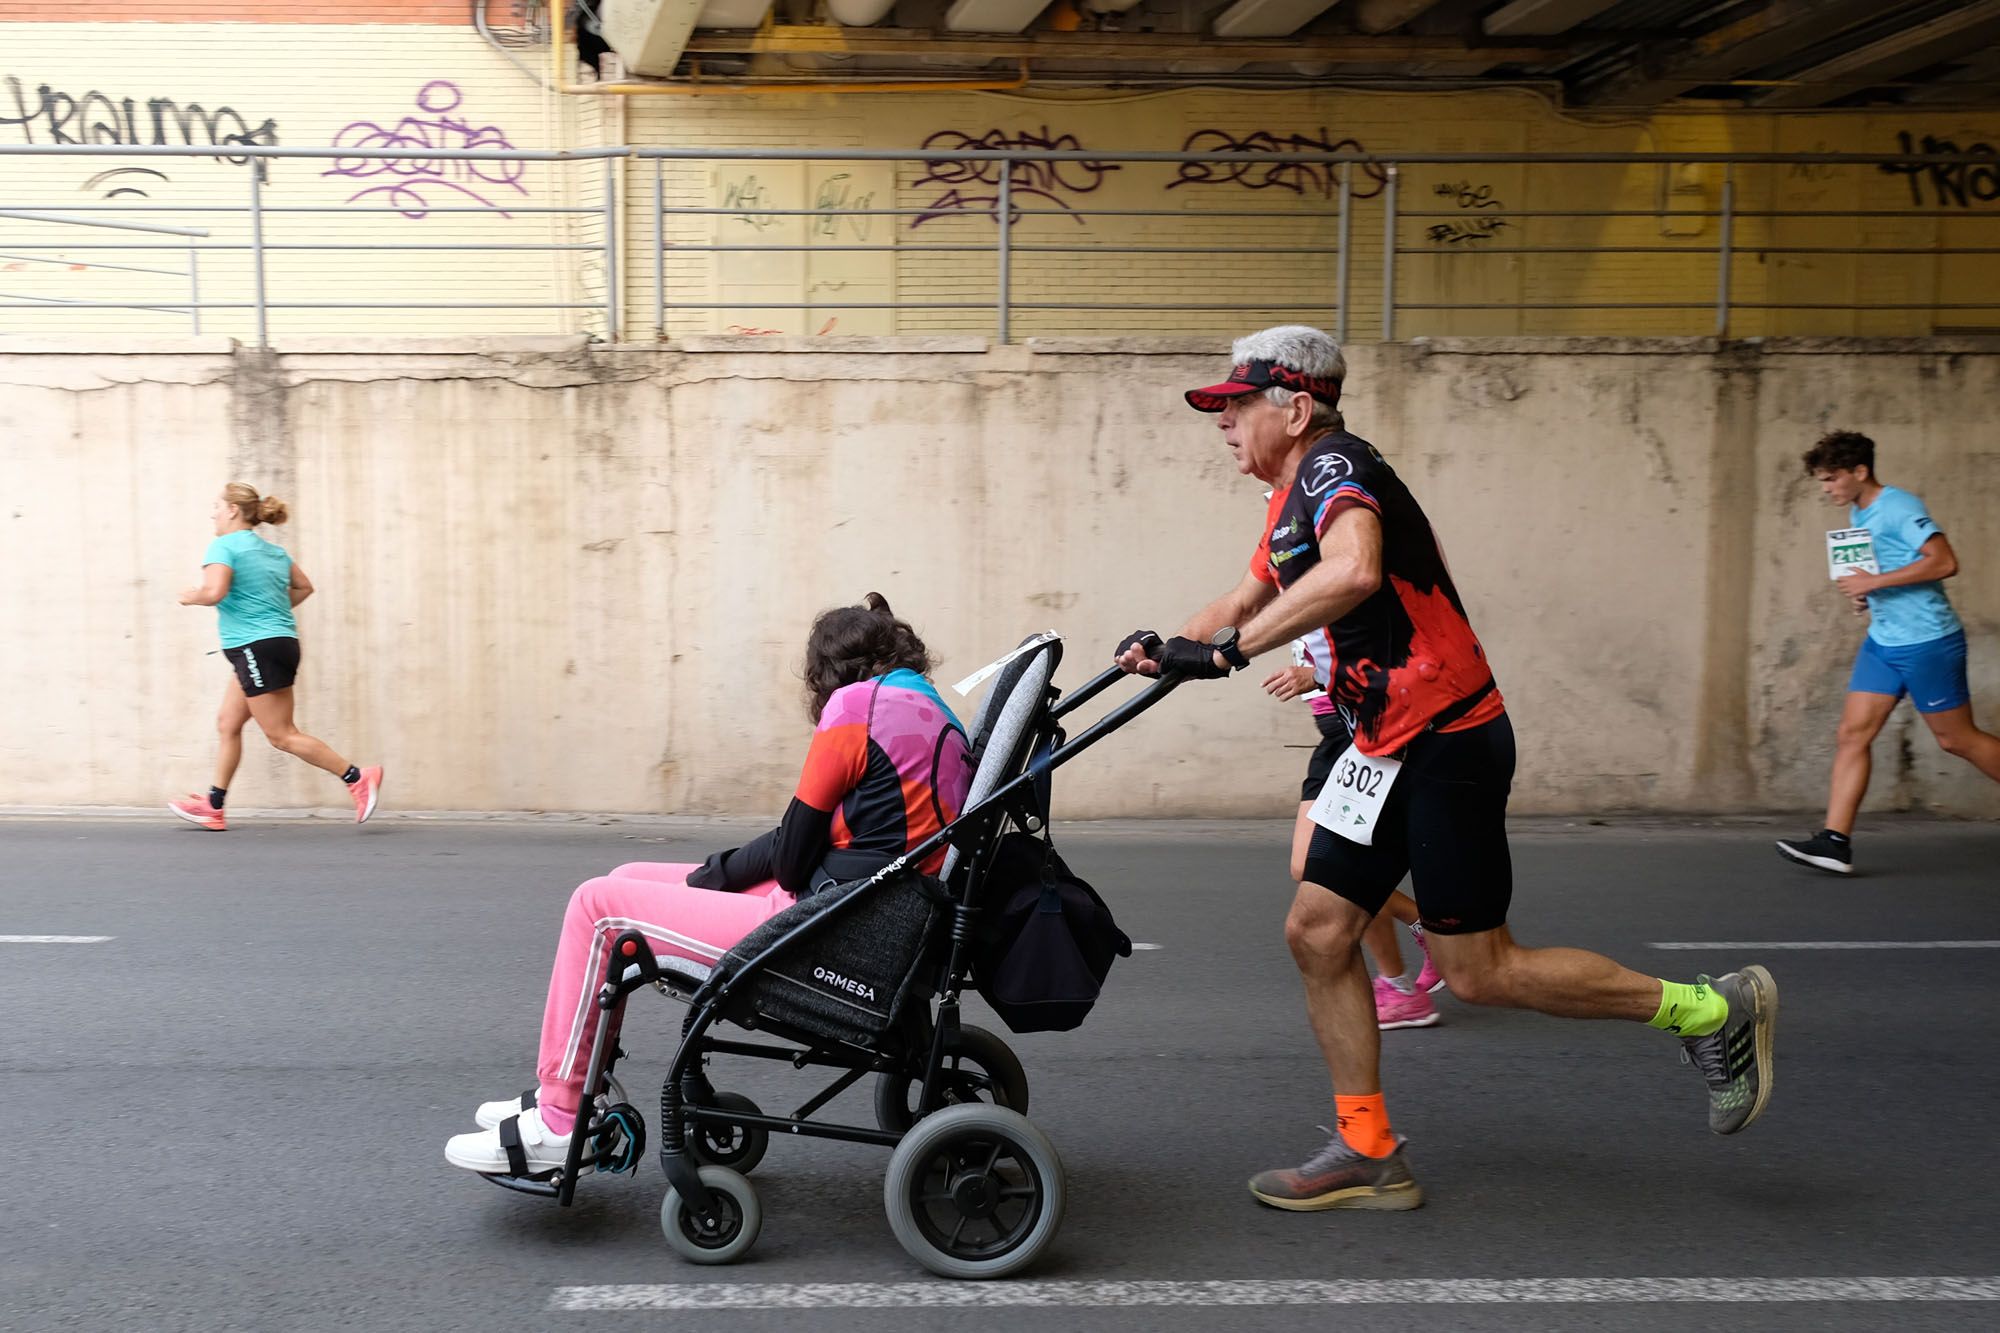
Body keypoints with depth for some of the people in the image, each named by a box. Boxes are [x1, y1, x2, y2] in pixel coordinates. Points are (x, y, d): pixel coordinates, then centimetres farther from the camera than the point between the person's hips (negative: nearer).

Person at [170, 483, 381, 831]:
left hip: (257, 647, -9)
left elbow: (214, 591, -23)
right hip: (281, 642, 9)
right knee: (228, 724, 14)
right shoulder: (274, 551, 15)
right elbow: (304, 587, 23)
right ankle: (213, 807, 17)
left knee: (282, 735, -5)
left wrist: (190, 597, -4)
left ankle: (357, 778, -8)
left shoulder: (224, 545, -9)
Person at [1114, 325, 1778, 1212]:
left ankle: (1709, 1011, 14)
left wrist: (1226, 651, -34)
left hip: (1445, 742, -10)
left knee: (1478, 971, -2)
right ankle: (1367, 1154, 16)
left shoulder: (1334, 466, -17)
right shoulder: (1295, 495, 15)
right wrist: (1165, 650, 9)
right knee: (1317, 932, 6)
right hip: (1390, 749, 10)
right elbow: (1250, 599, 26)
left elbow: (1353, 571, -39)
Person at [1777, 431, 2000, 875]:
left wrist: (1875, 582, -25)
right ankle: (1836, 842, -5)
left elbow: (1944, 562, -25)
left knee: (1957, 739, 3)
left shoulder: (1899, 507, -15)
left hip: (1928, 642, -8)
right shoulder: (1857, 514, 13)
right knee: (1852, 735, -2)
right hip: (1882, 642, 9)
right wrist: (1864, 594, 9)